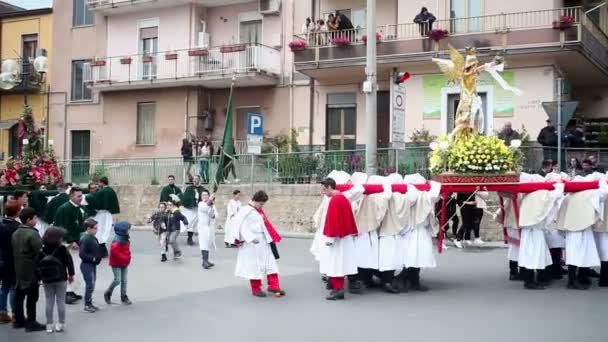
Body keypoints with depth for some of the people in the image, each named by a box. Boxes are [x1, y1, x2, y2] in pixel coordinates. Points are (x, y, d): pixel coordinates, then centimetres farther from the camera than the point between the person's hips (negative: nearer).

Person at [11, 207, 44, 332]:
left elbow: (14, 251, 14)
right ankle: (31, 323, 1)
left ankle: (19, 320, 23)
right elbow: (40, 252, -20)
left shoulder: (15, 233, 9)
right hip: (31, 270, -9)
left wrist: (18, 264, 17)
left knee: (19, 295, 14)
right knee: (32, 297, -2)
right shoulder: (32, 234, -18)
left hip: (19, 269, 9)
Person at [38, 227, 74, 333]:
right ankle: (61, 324, 7)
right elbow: (69, 262, -8)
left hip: (47, 280, 2)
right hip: (61, 279, -2)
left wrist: (41, 278, 7)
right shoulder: (62, 249, -11)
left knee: (49, 302, 7)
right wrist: (71, 274, 4)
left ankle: (49, 325, 9)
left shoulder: (42, 250, -4)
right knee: (61, 301, 4)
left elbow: (38, 265, 0)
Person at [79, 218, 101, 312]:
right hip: (86, 265, -10)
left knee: (92, 284, 14)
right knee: (90, 285, -8)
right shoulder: (85, 239, -18)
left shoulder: (93, 238, 11)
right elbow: (81, 254, -23)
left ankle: (89, 304, 24)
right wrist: (92, 258, -20)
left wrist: (98, 257, 5)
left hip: (93, 265, 10)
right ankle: (87, 305, 1)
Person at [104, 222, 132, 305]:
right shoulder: (117, 242, -22)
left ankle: (124, 297, 16)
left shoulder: (126, 240, 7)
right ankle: (108, 294, 13)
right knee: (117, 280, -9)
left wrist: (127, 259, 6)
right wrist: (123, 258, -23)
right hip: (116, 264, -8)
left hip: (124, 264, 9)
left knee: (124, 280, 9)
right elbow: (114, 251, -31)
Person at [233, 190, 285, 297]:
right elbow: (242, 226, -17)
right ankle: (256, 289, 13)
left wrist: (273, 237, 13)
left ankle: (273, 286, 7)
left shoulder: (260, 211, 13)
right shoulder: (245, 211, -11)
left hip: (264, 242, 7)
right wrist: (251, 238, -25)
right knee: (254, 266, 2)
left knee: (270, 263, 4)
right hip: (252, 244, -7)